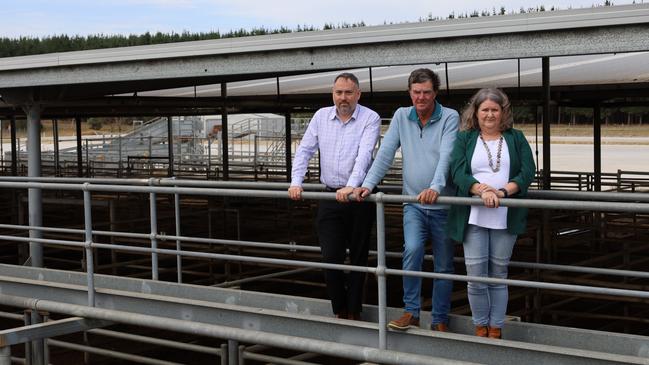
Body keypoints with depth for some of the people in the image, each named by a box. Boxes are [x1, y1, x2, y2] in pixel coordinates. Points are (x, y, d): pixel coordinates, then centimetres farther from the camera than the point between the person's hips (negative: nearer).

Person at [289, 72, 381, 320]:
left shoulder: (370, 118, -5)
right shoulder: (321, 116, 8)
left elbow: (364, 154, -19)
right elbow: (305, 150, 7)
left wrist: (351, 187, -32)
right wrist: (296, 183, -7)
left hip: (359, 199, -3)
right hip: (330, 198, 3)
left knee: (358, 258, 7)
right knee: (331, 258, -3)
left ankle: (353, 313, 19)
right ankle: (339, 311, 14)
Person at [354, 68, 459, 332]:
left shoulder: (450, 118, -5)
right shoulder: (402, 116, 6)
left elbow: (446, 156, -19)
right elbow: (385, 153, 2)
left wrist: (435, 187, -35)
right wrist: (368, 184, -11)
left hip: (442, 204, -1)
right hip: (413, 204, 1)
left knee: (444, 267, 7)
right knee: (412, 250, -23)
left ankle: (440, 321, 19)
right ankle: (411, 312, -12)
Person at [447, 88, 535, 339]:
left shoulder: (516, 139, 10)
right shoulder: (465, 139, 9)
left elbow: (527, 172, 0)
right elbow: (458, 172, -5)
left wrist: (503, 191, -17)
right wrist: (482, 191, -21)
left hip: (505, 219, 1)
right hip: (474, 218, 0)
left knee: (499, 276, 7)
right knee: (476, 277, -2)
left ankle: (496, 328, 16)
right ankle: (480, 327, 14)